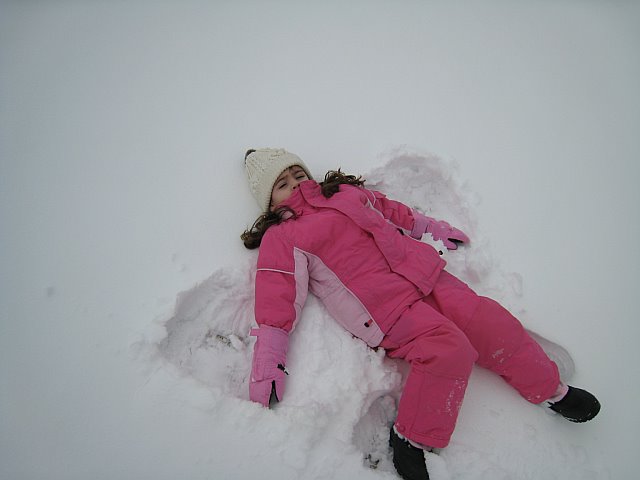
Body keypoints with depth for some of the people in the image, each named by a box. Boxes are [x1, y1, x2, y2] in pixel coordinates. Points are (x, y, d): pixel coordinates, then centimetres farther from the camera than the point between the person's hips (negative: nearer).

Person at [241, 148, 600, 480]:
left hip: (422, 273, 6)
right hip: (385, 307, -6)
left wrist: (437, 230, 32)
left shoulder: (346, 192, 20)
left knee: (487, 319, -1)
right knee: (450, 348, -25)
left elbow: (394, 212, 31)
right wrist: (267, 371, -9)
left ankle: (551, 390, 22)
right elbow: (275, 307, -4)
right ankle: (412, 439, -6)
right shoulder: (280, 238, 2)